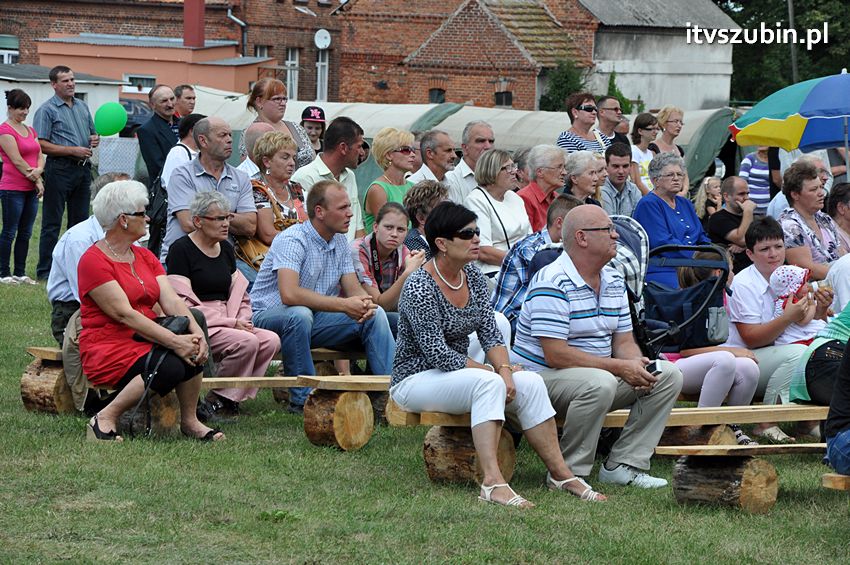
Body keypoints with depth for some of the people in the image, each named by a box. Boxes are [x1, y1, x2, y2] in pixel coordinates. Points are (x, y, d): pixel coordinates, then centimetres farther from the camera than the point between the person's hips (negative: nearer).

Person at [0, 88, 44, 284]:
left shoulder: (30, 130, 16)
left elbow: (40, 155, 12)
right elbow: (17, 160, -14)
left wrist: (38, 171, -10)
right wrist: (36, 180, -9)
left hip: (30, 190, 8)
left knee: (25, 233, 9)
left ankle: (20, 273, 15)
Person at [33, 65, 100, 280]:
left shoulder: (82, 107, 15)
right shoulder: (47, 110, -6)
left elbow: (92, 133, 26)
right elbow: (42, 145, -12)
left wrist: (95, 139, 1)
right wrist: (73, 151, -16)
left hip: (83, 168, 7)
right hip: (59, 169, -7)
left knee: (80, 221, 11)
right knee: (52, 224, -4)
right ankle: (45, 271, -2)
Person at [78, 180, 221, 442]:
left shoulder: (145, 256, 15)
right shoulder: (94, 261, -10)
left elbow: (171, 300, 2)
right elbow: (125, 314, -19)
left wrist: (196, 332, -18)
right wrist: (174, 341, -27)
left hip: (145, 341, 7)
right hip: (108, 346, -7)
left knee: (193, 349, -23)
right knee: (170, 367, -32)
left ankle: (189, 421, -9)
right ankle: (105, 420, -19)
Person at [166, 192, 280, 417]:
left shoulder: (226, 249, 18)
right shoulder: (181, 249, -6)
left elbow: (240, 295, 22)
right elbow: (182, 304, -13)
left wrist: (243, 320, -2)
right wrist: (230, 323, -16)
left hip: (227, 322, 7)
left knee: (271, 341, -18)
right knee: (247, 341, -30)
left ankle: (230, 397, -11)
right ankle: (217, 399, -13)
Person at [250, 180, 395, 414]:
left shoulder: (339, 242, 6)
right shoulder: (293, 240, -21)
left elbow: (354, 290, 4)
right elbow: (289, 294, -34)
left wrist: (365, 303, -22)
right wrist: (343, 305, -32)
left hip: (315, 317, 7)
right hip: (268, 316, -7)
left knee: (374, 314, -9)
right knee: (299, 314, -40)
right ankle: (303, 399, -29)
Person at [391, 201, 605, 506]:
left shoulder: (473, 277, 5)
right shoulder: (420, 287, -20)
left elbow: (490, 333, 4)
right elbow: (437, 353, -23)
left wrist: (504, 370, -16)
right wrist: (494, 372, -20)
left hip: (458, 373, 8)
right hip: (416, 379, -8)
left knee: (530, 383, -15)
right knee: (488, 383, -34)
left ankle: (559, 472, -12)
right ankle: (492, 482, -43)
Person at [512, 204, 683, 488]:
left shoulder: (614, 281, 11)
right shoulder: (553, 283, -18)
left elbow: (624, 342, 13)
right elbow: (555, 355, -24)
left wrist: (637, 365, -13)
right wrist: (620, 367, -24)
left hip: (602, 373, 9)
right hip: (543, 376, -9)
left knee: (668, 375, -4)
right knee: (600, 383, -38)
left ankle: (623, 465, -7)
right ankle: (568, 473, -24)